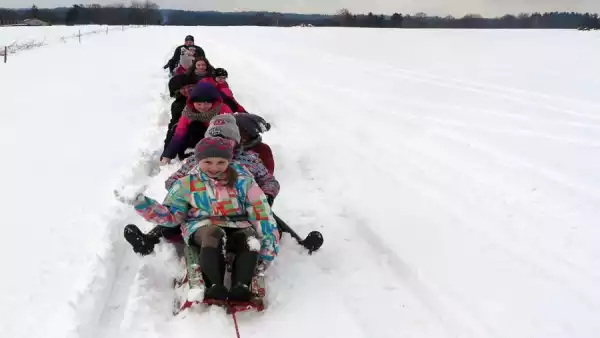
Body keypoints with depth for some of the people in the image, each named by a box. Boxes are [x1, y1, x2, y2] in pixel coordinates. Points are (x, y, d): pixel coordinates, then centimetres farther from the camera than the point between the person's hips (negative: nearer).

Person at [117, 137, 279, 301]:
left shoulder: (242, 179, 6)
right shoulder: (187, 184, 10)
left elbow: (261, 212, 5)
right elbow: (171, 216, 14)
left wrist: (268, 244, -5)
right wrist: (141, 203, -1)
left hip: (237, 227, 1)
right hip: (202, 226, -1)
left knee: (251, 241, -35)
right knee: (214, 234, -38)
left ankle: (241, 286, -48)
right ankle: (214, 287, -45)